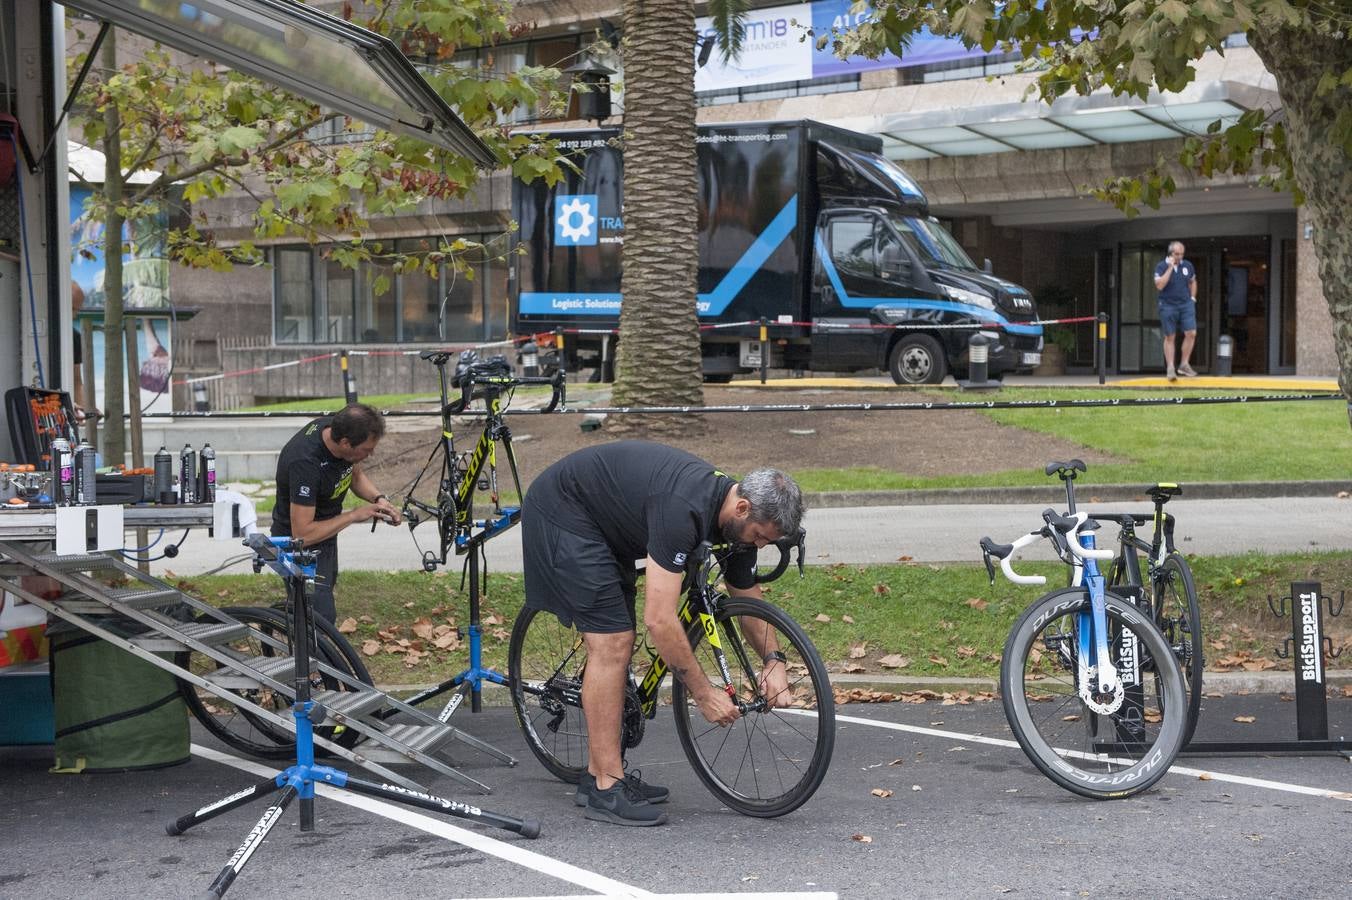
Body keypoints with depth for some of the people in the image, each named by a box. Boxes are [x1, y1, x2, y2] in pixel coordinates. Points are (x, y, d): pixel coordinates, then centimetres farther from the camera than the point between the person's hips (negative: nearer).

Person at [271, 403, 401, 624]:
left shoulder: (336, 428, -12)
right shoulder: (305, 463, -36)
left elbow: (356, 475, 9)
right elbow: (303, 534, -33)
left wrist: (378, 499, -9)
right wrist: (354, 516, -26)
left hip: (325, 537, 9)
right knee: (321, 618, -16)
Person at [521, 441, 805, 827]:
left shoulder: (737, 519, -6)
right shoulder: (682, 509, -34)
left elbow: (750, 602, 9)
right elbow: (660, 620, -34)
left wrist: (774, 660, -9)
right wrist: (704, 693, -25)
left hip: (603, 520, 10)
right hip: (561, 510, -10)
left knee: (616, 643, 9)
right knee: (611, 643, -14)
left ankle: (598, 774, 17)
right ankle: (606, 791, -9)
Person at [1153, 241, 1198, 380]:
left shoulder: (1188, 266, 6)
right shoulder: (1161, 267, -6)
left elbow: (1193, 282, 22)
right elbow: (1159, 285, -20)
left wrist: (1192, 298, 11)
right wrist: (1170, 268, -19)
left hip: (1186, 305, 3)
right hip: (1168, 306, -3)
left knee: (1191, 333, -9)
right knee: (1169, 337, 3)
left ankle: (1184, 364, 3)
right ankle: (1170, 368, 8)